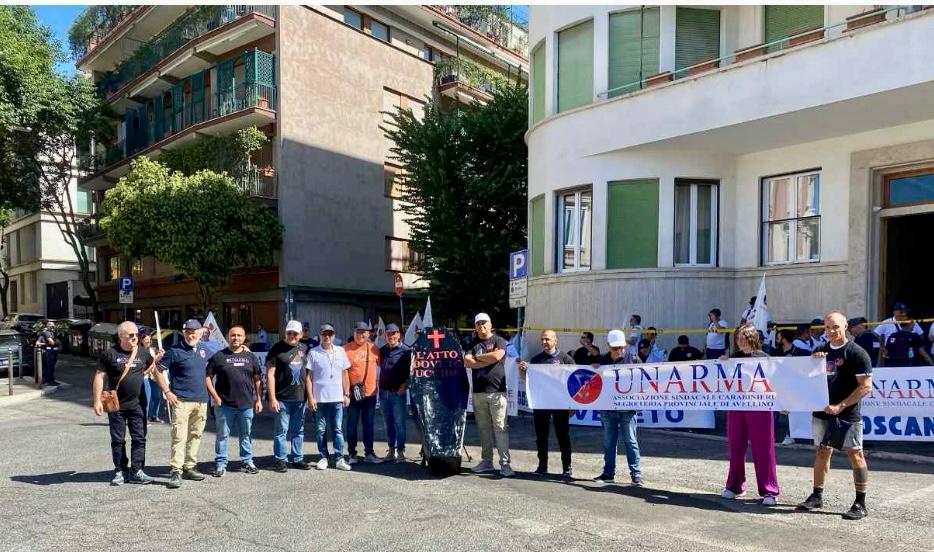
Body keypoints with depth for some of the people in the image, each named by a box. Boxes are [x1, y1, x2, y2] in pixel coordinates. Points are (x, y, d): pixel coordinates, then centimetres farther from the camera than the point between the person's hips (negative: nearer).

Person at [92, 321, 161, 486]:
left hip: (137, 405, 3)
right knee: (118, 440, 7)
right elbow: (99, 377, -5)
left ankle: (136, 471, 9)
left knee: (139, 438, 3)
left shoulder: (143, 352, 5)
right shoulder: (110, 354, -5)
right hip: (116, 405, -2)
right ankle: (120, 471, 18)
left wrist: (156, 360, 1)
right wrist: (97, 400, -11)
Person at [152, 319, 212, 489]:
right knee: (179, 437, -9)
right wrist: (167, 392, -9)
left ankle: (190, 467, 23)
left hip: (201, 400, 6)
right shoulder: (175, 351, -6)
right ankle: (176, 471, -6)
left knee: (195, 436, 12)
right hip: (182, 401, -6)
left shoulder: (204, 350, 10)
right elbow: (158, 371, -4)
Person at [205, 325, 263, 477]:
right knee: (222, 435, 5)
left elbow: (257, 380, 12)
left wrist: (259, 400, 6)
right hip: (224, 405, -2)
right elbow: (208, 377, 0)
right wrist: (215, 397, -7)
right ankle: (220, 464, 16)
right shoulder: (219, 356, 0)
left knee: (246, 435, 12)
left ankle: (247, 462, 23)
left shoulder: (250, 357, 9)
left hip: (246, 404, 3)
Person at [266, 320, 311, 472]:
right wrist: (272, 398, -13)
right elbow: (270, 375, -8)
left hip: (300, 398, 5)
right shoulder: (277, 349, -5)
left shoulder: (304, 349, 10)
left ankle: (297, 459, 22)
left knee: (298, 431, 12)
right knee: (281, 430, 1)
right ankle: (280, 460, 11)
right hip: (282, 398, -5)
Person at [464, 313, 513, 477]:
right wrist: (488, 360, -7)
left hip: (497, 391, -4)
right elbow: (467, 363, -1)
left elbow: (496, 356, -16)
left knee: (500, 427, -7)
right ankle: (486, 461, 17)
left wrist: (477, 357, -3)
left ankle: (505, 463, -6)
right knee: (483, 428, 9)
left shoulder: (499, 341, 4)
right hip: (478, 391, 4)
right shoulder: (472, 344, 15)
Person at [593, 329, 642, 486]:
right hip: (607, 408, 3)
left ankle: (636, 474, 8)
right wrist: (595, 371, -7)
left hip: (627, 408, -3)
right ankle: (608, 473, 20)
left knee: (630, 441, 1)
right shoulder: (602, 361, 7)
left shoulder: (633, 359, 0)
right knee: (609, 442, 11)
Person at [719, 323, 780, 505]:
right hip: (736, 407, 4)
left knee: (763, 449, -1)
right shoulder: (734, 358, 9)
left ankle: (769, 491, 8)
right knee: (735, 448, 11)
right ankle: (735, 486, 23)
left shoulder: (764, 358, -1)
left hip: (758, 408, -4)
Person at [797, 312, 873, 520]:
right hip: (822, 412, 6)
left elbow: (866, 386, -13)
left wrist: (840, 406, -18)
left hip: (847, 414, -6)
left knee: (855, 454, -2)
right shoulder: (820, 351, 11)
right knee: (822, 452, 12)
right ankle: (817, 496, 21)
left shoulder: (856, 353, -8)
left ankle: (860, 504, 6)